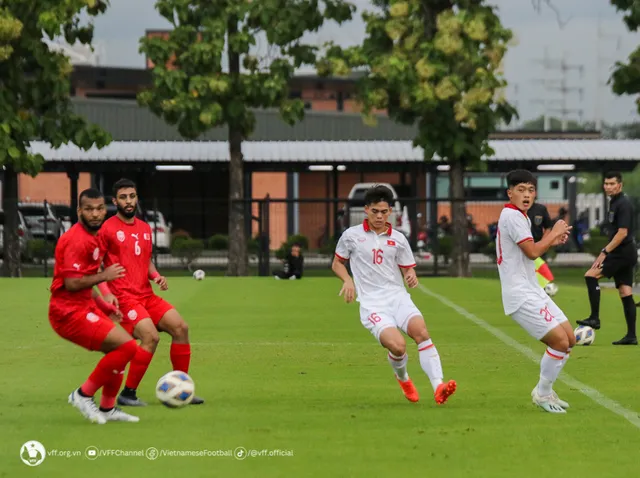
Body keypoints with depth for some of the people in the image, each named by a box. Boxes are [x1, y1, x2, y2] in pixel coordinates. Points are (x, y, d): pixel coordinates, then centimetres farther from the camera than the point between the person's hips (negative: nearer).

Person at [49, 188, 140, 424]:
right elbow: (71, 283, -26)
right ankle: (84, 394, -6)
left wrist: (104, 306, 23)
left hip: (84, 308, 10)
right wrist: (104, 276, -17)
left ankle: (107, 409, 25)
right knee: (127, 346, -16)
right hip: (70, 313, -10)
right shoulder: (77, 240, -18)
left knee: (120, 349, 17)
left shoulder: (91, 237, 14)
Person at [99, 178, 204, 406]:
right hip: (123, 297, -7)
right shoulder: (108, 229, -5)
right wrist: (105, 293, -16)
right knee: (151, 336, -24)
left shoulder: (145, 228, 15)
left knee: (180, 327, -5)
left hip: (146, 295, 7)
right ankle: (128, 394, -13)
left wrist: (156, 276, 5)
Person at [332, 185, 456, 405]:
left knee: (421, 331, -28)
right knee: (398, 346, -26)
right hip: (372, 304, -3)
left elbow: (408, 269, 18)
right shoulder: (352, 235, 5)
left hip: (398, 297, 3)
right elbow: (337, 263, 17)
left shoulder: (398, 239, 11)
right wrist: (348, 280, -3)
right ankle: (402, 378, 9)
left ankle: (438, 387, -34)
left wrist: (411, 276, -7)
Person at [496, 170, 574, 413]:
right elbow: (532, 252, -22)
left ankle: (545, 390, 20)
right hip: (520, 295, -10)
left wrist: (551, 241, 13)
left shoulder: (520, 217, 17)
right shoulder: (512, 215, -14)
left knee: (569, 339, 9)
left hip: (533, 292, 10)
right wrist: (554, 233, -9)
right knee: (560, 341, -16)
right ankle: (542, 393, 0)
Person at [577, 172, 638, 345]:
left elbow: (622, 233, -21)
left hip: (622, 252, -10)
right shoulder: (614, 202, 16)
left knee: (591, 276, -14)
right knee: (625, 293, 7)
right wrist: (606, 251, 22)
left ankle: (594, 318, -15)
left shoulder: (623, 204, -14)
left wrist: (604, 252, -20)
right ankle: (631, 336, 5)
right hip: (625, 254, 10)